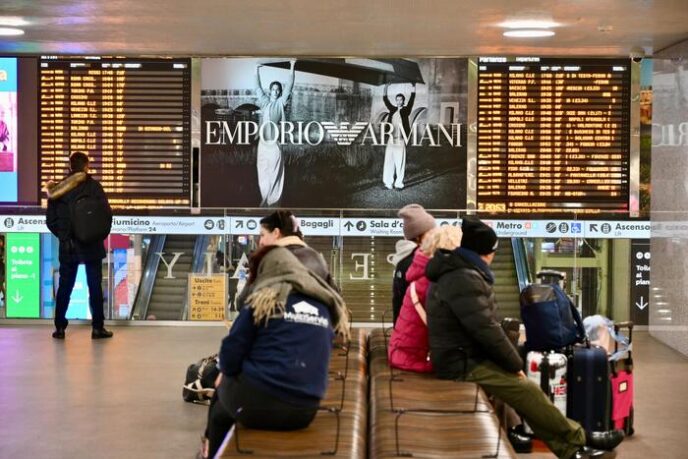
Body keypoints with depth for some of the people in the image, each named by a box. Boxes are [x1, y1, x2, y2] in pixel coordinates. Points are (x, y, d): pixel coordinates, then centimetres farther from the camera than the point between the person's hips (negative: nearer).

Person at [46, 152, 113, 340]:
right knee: (95, 285, 5)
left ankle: (59, 327, 12)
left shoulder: (57, 189, 0)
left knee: (64, 286, 10)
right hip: (91, 245, -2)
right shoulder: (93, 186, -9)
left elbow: (50, 220, 2)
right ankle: (97, 327, 7)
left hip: (67, 246, 3)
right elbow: (106, 213, -10)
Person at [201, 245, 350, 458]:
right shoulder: (325, 305, 11)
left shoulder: (263, 300, -3)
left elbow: (231, 353, -4)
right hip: (305, 410, 5)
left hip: (258, 404, -5)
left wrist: (226, 373, 18)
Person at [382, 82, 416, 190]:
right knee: (389, 162, 1)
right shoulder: (392, 109, 12)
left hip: (401, 141, -3)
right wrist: (386, 87, 3)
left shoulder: (405, 110, 5)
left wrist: (413, 87, -8)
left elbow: (411, 100, -3)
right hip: (391, 140, 3)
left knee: (400, 163, -1)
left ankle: (399, 183, 4)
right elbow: (385, 100, 9)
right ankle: (388, 183, 3)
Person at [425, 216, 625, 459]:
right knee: (527, 390, -11)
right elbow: (485, 329, -23)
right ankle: (579, 439, 3)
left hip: (466, 356, 11)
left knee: (525, 392, 5)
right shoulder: (463, 279, -21)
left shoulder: (456, 271, 15)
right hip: (465, 364, -11)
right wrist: (516, 364, -11)